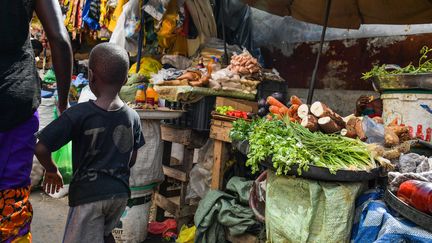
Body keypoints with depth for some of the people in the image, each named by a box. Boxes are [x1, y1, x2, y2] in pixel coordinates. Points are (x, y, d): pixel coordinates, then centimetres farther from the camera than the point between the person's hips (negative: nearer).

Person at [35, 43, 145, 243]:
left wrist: (52, 170, 3)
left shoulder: (78, 114, -16)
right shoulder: (132, 116, -4)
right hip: (120, 192, 5)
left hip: (88, 194, -4)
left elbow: (41, 148, -17)